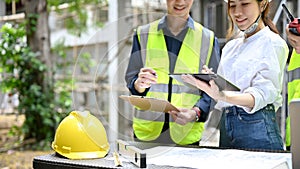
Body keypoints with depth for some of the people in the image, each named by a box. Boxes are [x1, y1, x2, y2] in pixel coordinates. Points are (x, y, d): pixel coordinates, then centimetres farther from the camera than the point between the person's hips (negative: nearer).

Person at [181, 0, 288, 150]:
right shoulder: (230, 46, 18)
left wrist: (223, 97, -33)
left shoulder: (273, 43, -3)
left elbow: (263, 93, -16)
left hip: (256, 128, -6)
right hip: (225, 128, 6)